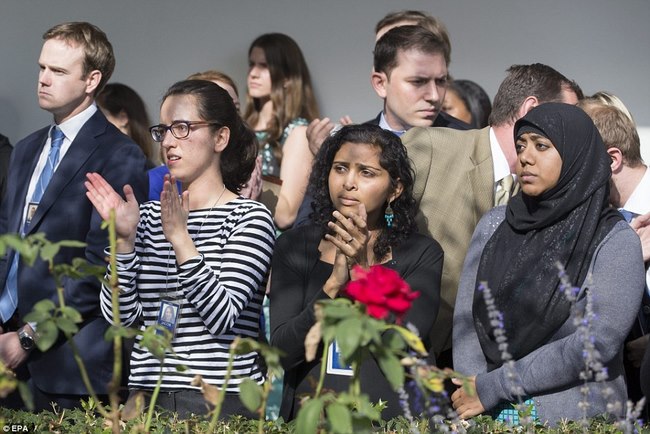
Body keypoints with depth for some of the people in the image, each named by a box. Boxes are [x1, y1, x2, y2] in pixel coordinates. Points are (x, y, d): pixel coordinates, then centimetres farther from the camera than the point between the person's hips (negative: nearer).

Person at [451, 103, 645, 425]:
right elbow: (465, 324, 4)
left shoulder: (615, 240, -3)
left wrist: (492, 388, -12)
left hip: (574, 419, -3)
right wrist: (475, 401, -12)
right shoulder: (494, 226, 9)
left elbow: (596, 344, -12)